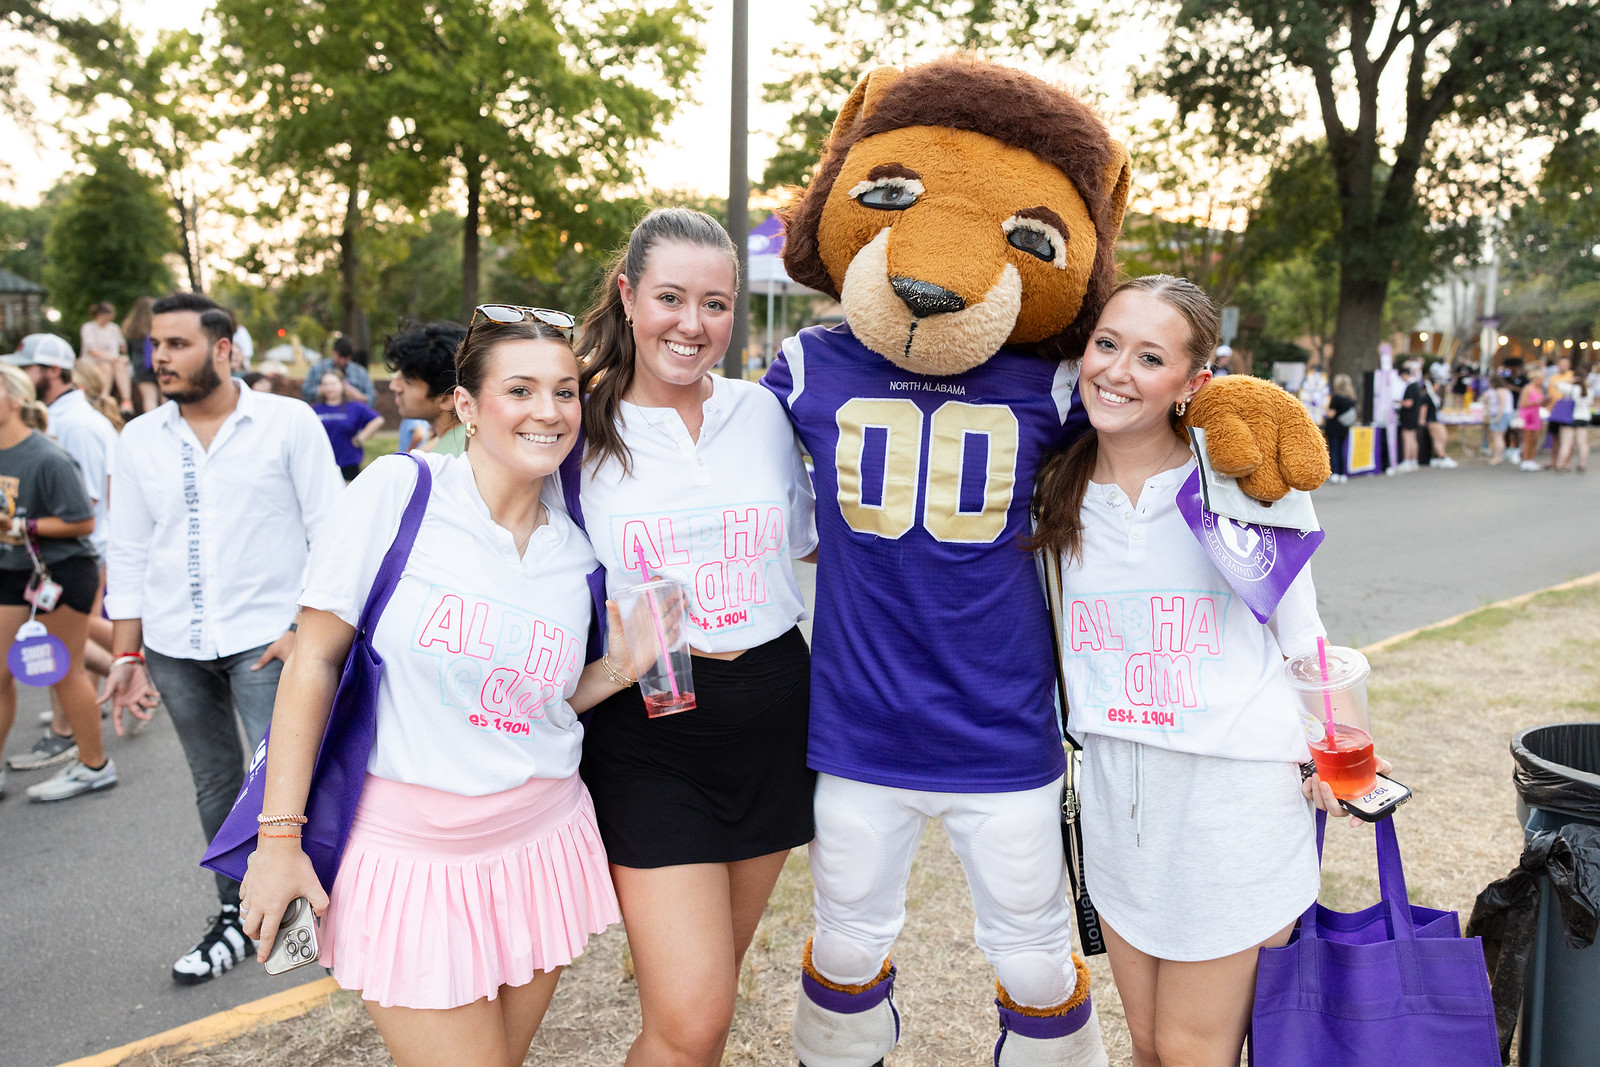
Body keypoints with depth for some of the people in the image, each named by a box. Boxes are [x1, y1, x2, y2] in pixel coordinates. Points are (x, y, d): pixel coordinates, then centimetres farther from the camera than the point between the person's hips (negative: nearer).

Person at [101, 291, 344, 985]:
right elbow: (129, 554, 12)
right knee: (214, 783, 14)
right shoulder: (139, 441, 6)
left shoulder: (288, 423, -5)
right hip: (174, 646, 4)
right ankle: (236, 916, 28)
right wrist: (126, 655, 8)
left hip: (265, 637, -4)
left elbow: (331, 531, -5)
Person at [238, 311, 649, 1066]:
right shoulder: (398, 492, -10)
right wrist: (280, 837, -9)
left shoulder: (577, 550, 2)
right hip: (409, 850, -4)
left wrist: (620, 667, -7)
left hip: (539, 843, 5)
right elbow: (315, 660, -8)